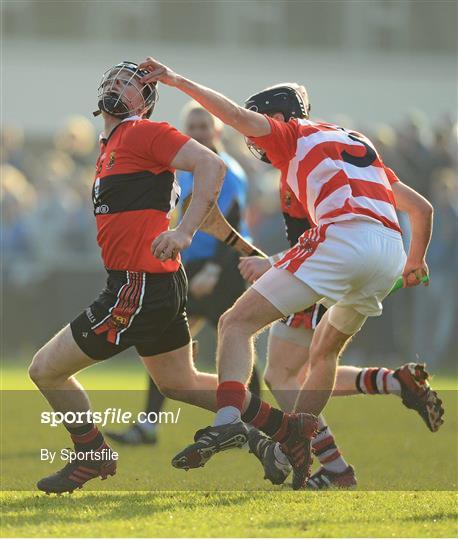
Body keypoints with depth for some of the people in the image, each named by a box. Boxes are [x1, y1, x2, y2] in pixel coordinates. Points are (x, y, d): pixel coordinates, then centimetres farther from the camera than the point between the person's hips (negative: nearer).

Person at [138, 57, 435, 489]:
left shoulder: (295, 134, 16)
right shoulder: (360, 146, 35)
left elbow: (242, 118, -3)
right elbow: (422, 208, 36)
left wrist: (177, 81, -1)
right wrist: (415, 262, 52)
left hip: (344, 237, -8)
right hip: (392, 251, 8)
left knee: (237, 323, -9)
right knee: (324, 351, 29)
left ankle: (229, 419, -31)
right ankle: (297, 447, 21)